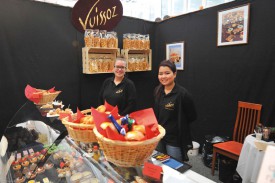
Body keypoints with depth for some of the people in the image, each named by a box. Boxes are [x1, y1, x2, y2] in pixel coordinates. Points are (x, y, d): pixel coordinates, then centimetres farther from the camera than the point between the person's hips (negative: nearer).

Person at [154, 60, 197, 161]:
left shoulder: (183, 93, -20)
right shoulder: (157, 91, 0)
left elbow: (192, 116, -10)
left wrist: (178, 124, -5)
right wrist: (159, 124, 6)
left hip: (175, 140, -6)